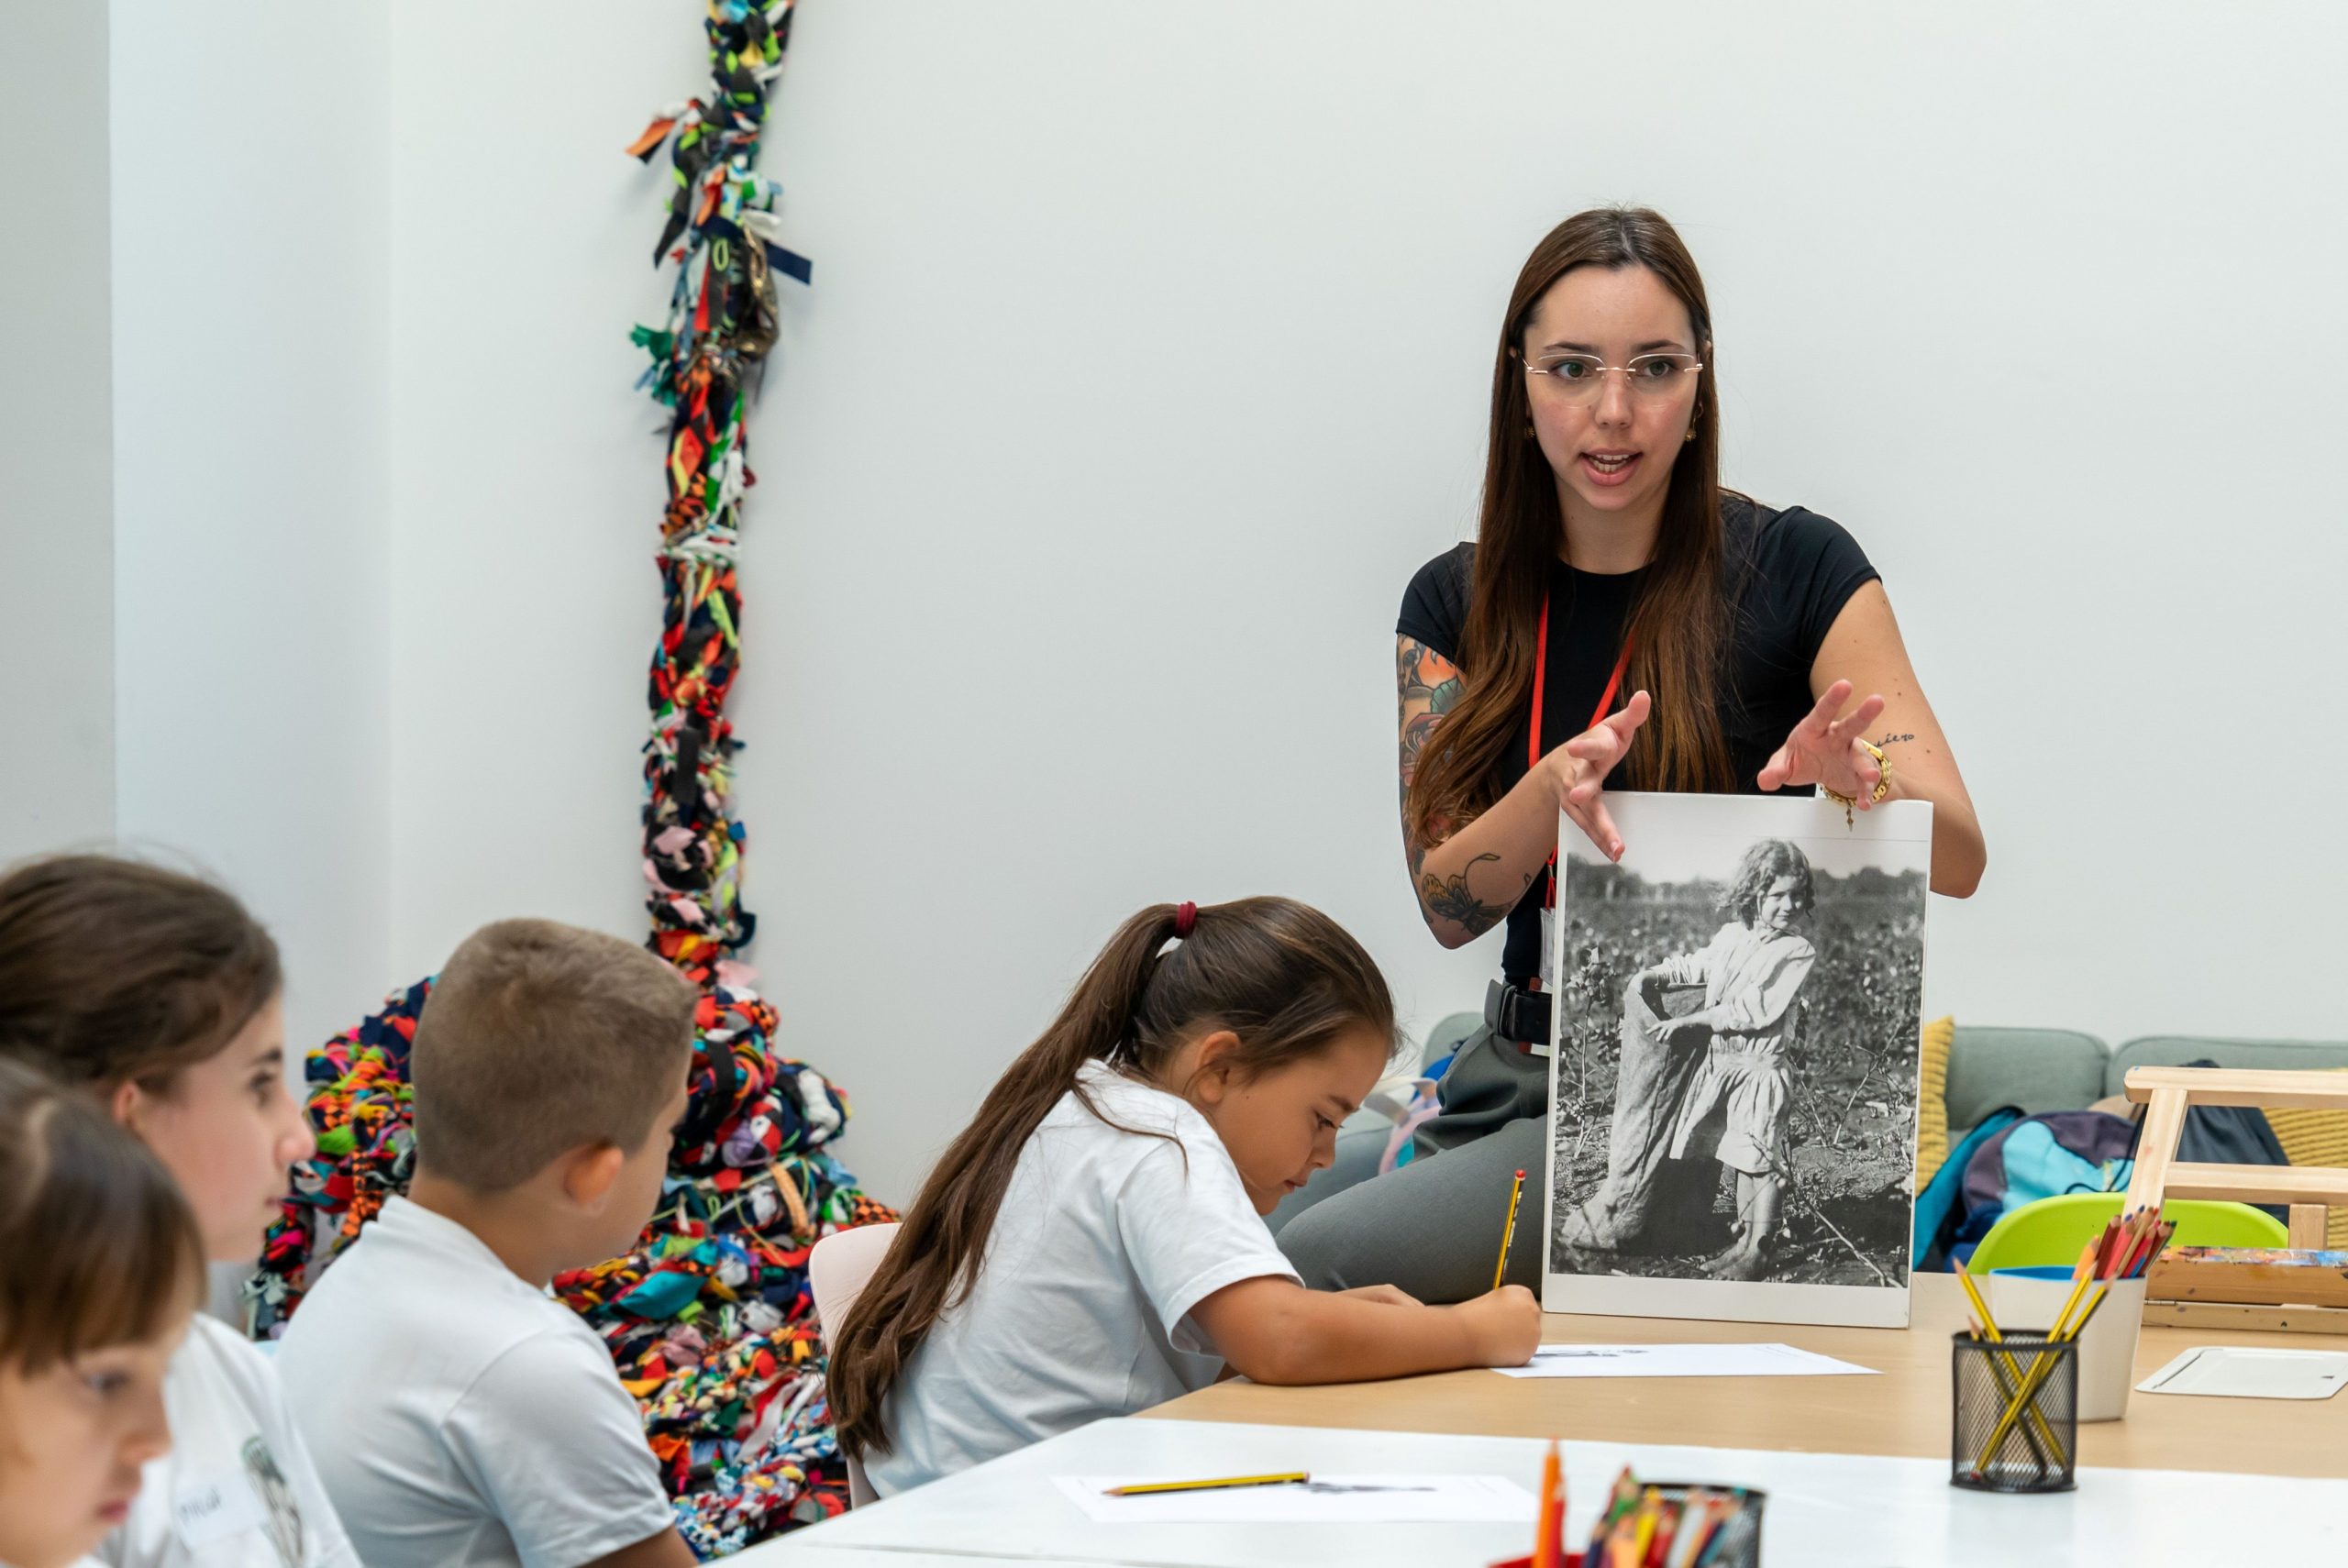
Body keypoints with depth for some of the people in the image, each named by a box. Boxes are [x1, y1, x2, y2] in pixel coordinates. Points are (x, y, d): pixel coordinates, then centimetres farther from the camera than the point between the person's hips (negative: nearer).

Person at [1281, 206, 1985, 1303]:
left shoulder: (1794, 571, -6)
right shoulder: (1456, 604, 6)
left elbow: (1959, 859, -11)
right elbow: (1448, 905, -3)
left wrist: (1856, 780, -33)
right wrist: (1553, 787, -24)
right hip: (1517, 1077, 5)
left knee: (1320, 1264, -21)